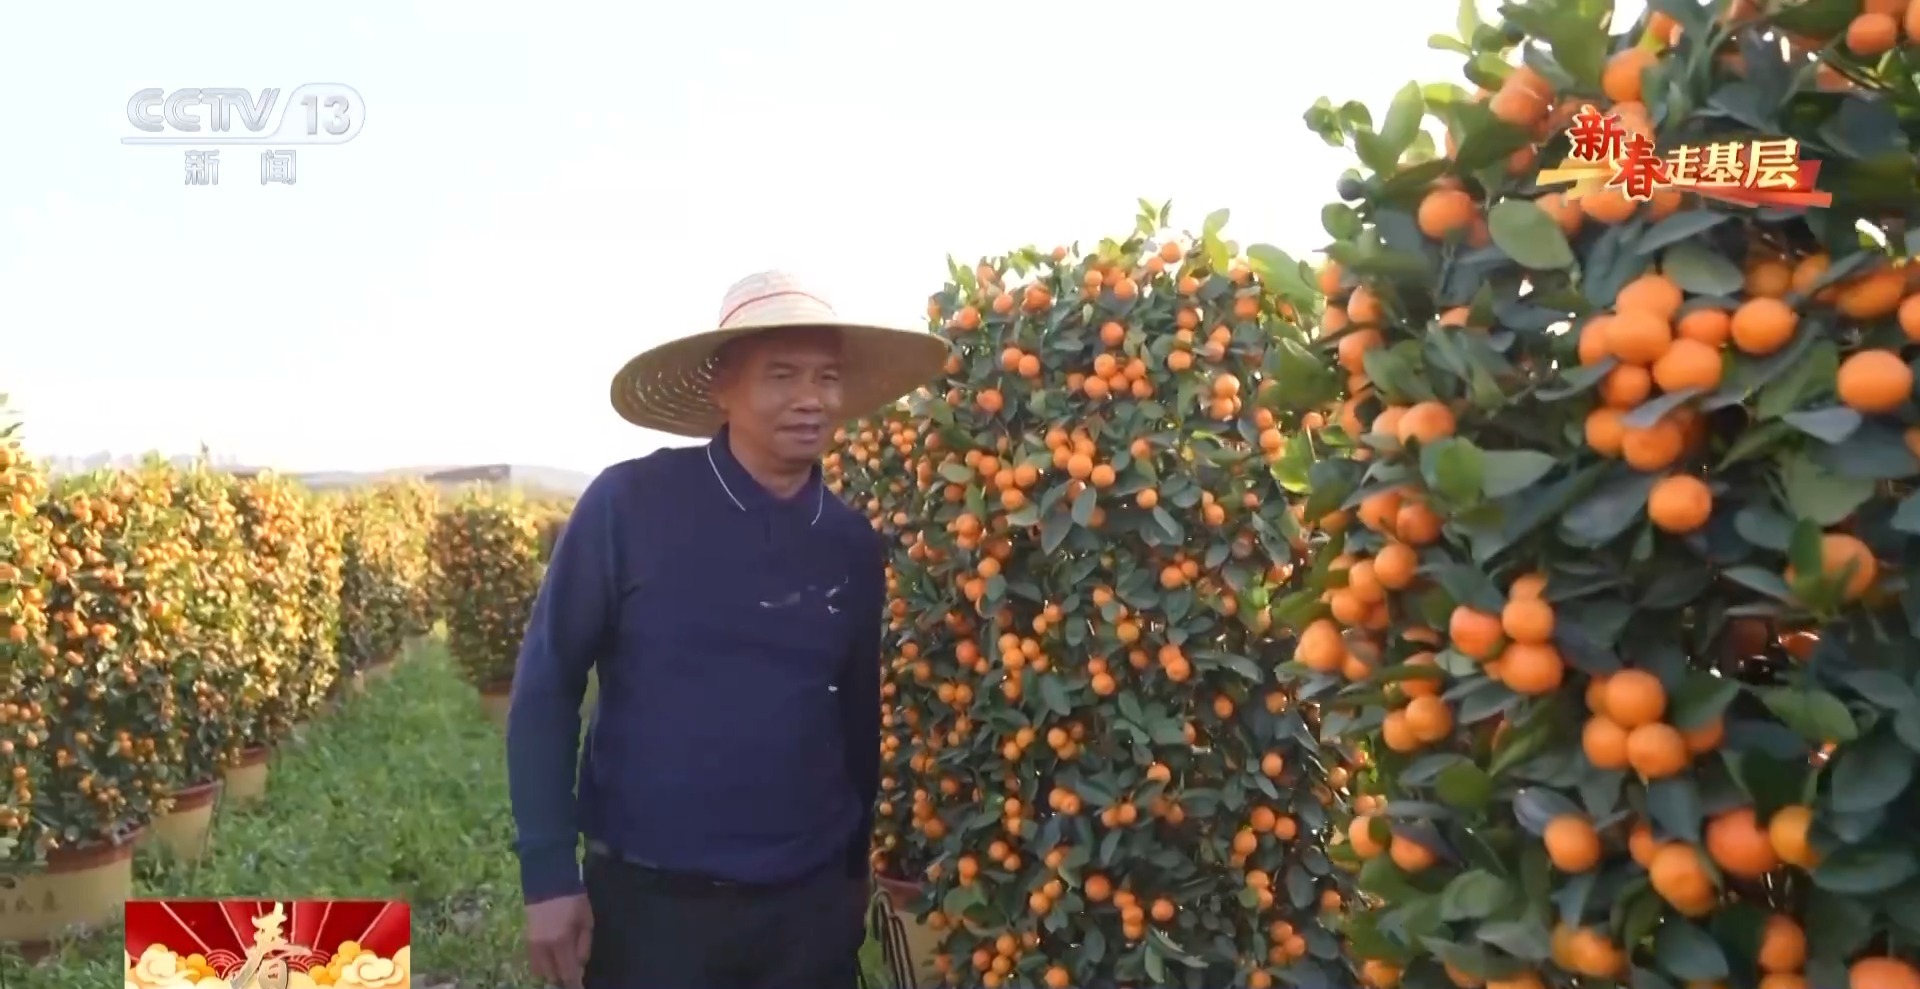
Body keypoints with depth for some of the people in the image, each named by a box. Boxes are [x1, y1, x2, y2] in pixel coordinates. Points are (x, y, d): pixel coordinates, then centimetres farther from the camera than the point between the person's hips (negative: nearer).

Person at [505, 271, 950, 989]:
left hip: (810, 906, 3)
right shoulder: (629, 504, -10)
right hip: (648, 900, -3)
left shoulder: (855, 547, 1)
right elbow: (545, 685, -6)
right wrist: (549, 873, -8)